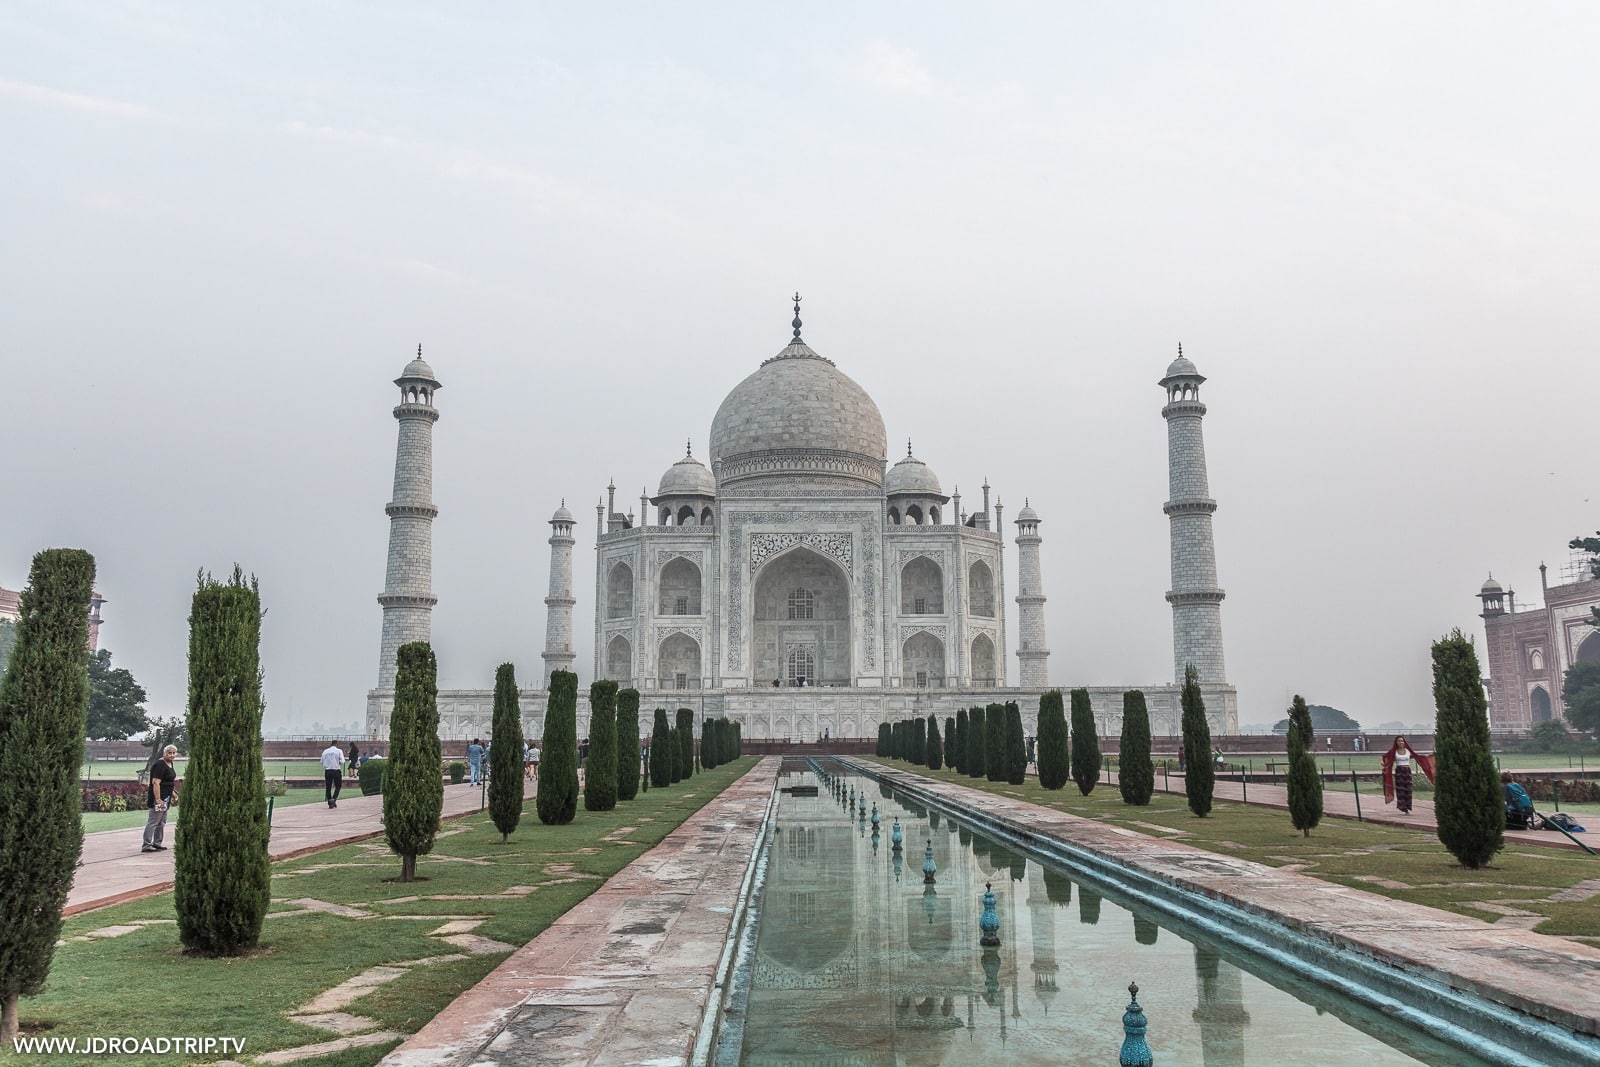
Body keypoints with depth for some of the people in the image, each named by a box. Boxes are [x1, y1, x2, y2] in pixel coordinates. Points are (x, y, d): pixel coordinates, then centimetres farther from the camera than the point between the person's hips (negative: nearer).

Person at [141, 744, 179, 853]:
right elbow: (156, 783, -23)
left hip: (166, 798, 10)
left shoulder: (169, 764, 12)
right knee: (153, 822, -8)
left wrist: (173, 793, 24)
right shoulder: (160, 765, -17)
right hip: (159, 798, -10)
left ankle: (157, 843, 24)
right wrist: (158, 799, -27)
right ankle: (146, 845, -6)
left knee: (161, 822, 16)